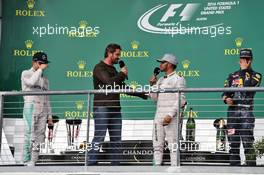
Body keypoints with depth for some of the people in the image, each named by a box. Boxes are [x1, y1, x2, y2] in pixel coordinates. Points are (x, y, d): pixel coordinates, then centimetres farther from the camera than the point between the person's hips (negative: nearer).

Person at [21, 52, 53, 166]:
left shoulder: (45, 79, 23)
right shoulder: (26, 74, 7)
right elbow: (31, 82, -18)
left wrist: (49, 115, 15)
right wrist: (40, 69, -9)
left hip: (42, 111, 6)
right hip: (31, 108, -6)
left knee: (39, 137, -2)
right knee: (30, 135, -16)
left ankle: (33, 162, -2)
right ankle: (27, 161, -17)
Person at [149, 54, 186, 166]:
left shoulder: (178, 79, -3)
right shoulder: (160, 80, 21)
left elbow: (181, 100, -12)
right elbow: (154, 98, 22)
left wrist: (170, 115, -21)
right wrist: (152, 85, 9)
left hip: (171, 118, -8)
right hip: (159, 117, 8)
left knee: (173, 145, -9)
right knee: (157, 144, 6)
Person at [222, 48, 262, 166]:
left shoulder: (256, 75, 10)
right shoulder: (232, 76, 20)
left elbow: (248, 86, -10)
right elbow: (225, 93, 12)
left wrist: (245, 70, 1)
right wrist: (226, 99, -10)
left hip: (246, 111, -4)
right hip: (232, 110, 4)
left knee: (247, 140, -13)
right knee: (233, 141, 4)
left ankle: (251, 165, -13)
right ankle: (234, 165, 10)